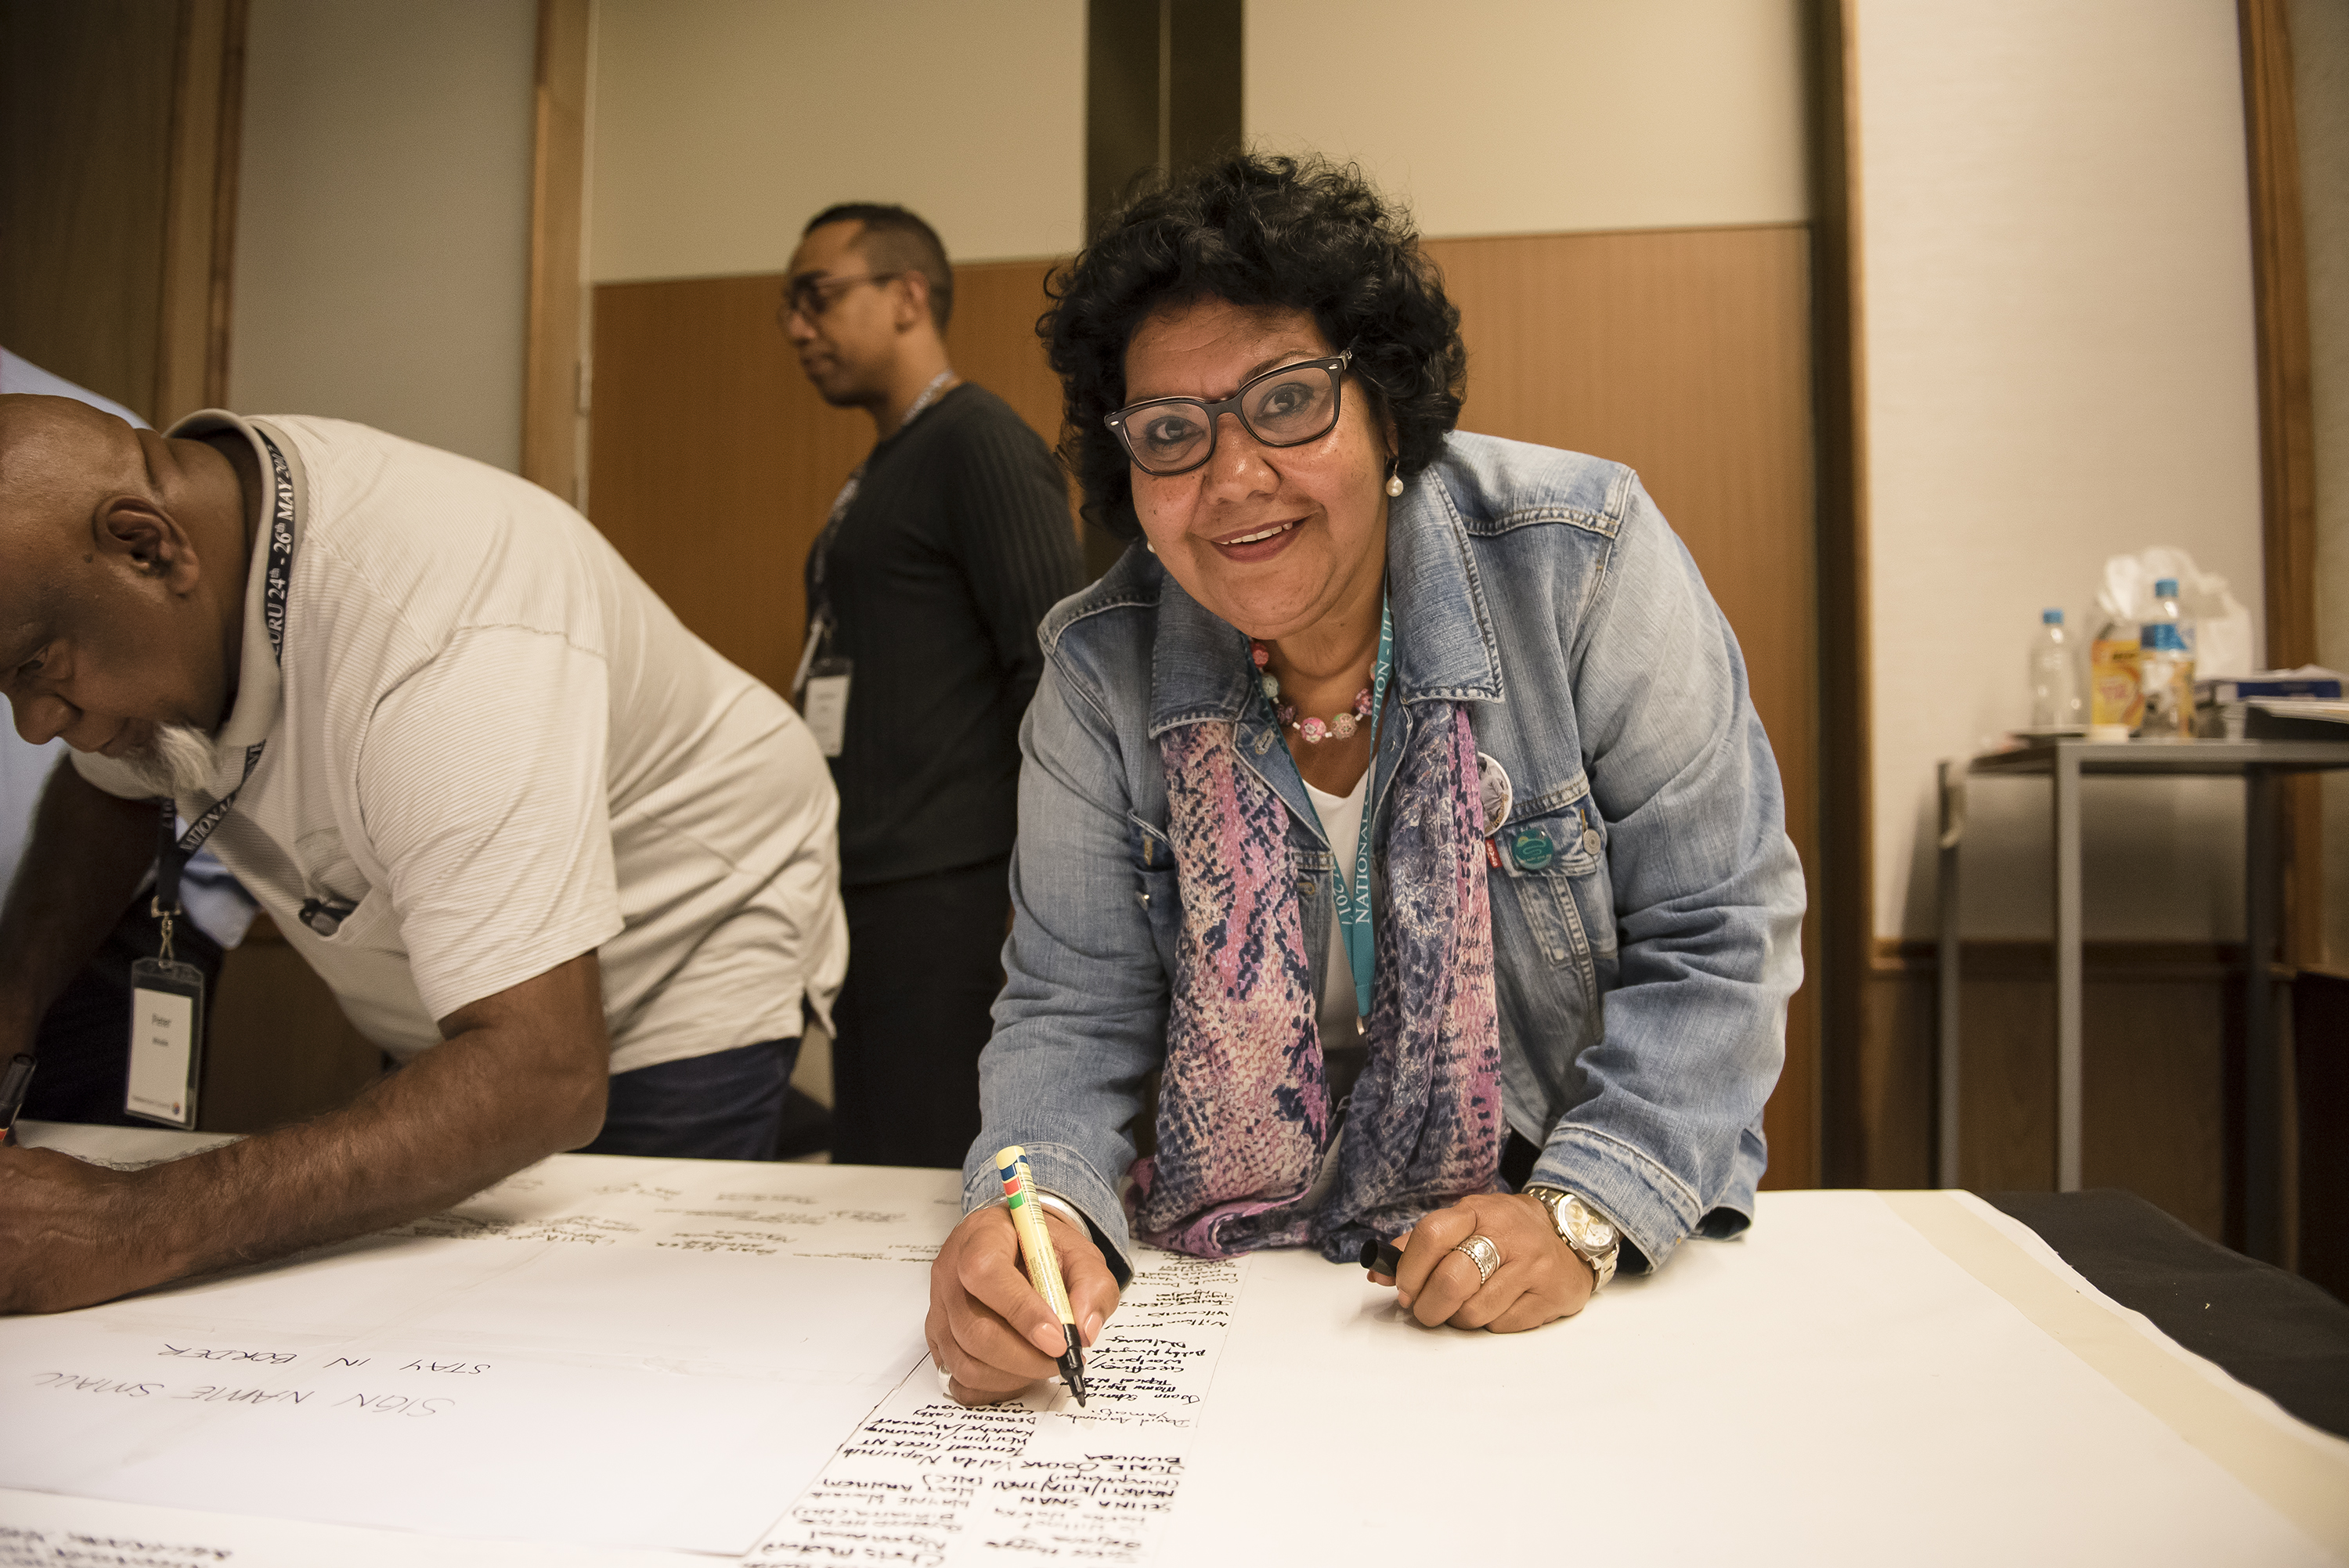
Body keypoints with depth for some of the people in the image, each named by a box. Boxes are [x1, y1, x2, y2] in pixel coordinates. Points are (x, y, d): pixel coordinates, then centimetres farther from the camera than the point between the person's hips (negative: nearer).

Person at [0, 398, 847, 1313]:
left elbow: (542, 1081, -43)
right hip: (464, 1004, 7)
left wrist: (135, 1228, -45)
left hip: (683, 972, -7)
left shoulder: (435, 638, -39)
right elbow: (108, 783, 8)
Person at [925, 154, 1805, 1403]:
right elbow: (1075, 1006, -5)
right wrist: (1039, 1205, -25)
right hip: (1243, 1272, 1)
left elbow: (1715, 933, -9)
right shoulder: (1100, 672, -9)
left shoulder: (1578, 561, -14)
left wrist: (1582, 1211, -19)